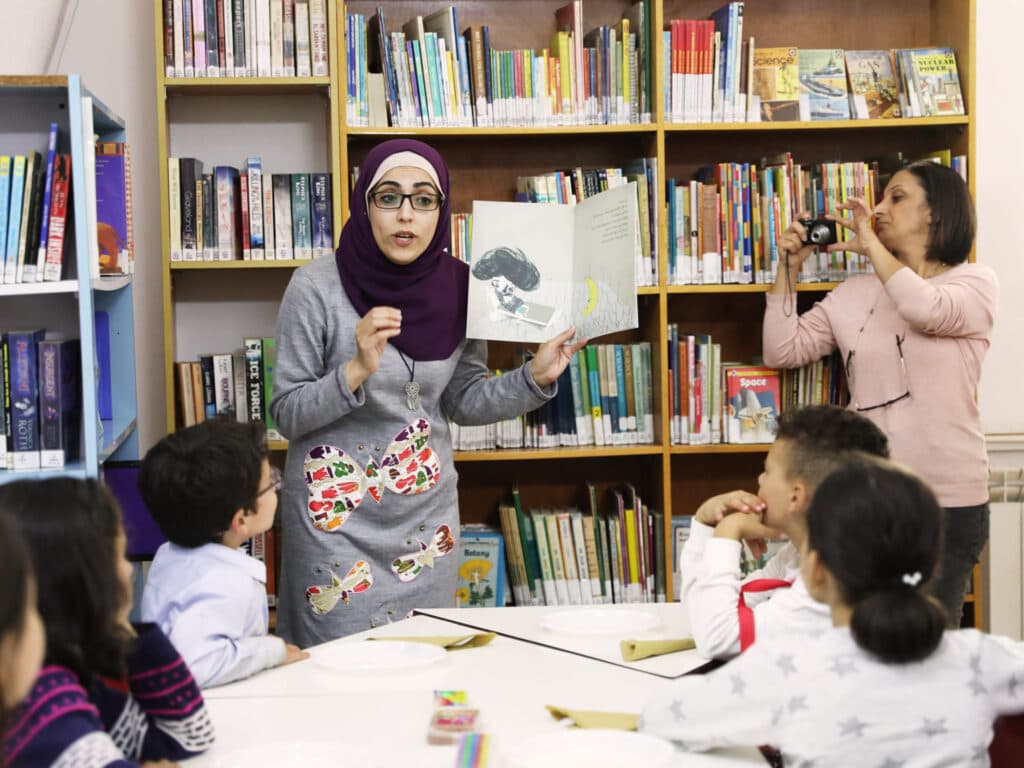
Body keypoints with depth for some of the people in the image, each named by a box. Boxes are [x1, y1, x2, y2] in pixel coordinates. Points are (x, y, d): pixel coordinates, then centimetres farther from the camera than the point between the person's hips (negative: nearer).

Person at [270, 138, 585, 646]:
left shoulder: (456, 287, -4)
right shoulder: (316, 288, -15)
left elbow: (463, 400, 7)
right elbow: (287, 414, -12)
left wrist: (536, 377, -7)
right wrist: (357, 370, -26)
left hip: (427, 510, 4)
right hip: (339, 516, -3)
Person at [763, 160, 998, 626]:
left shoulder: (975, 282, -1)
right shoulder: (854, 294, 9)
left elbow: (928, 311, -23)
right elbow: (782, 352, 7)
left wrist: (871, 244, -11)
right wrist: (789, 267, 3)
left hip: (949, 498, -3)